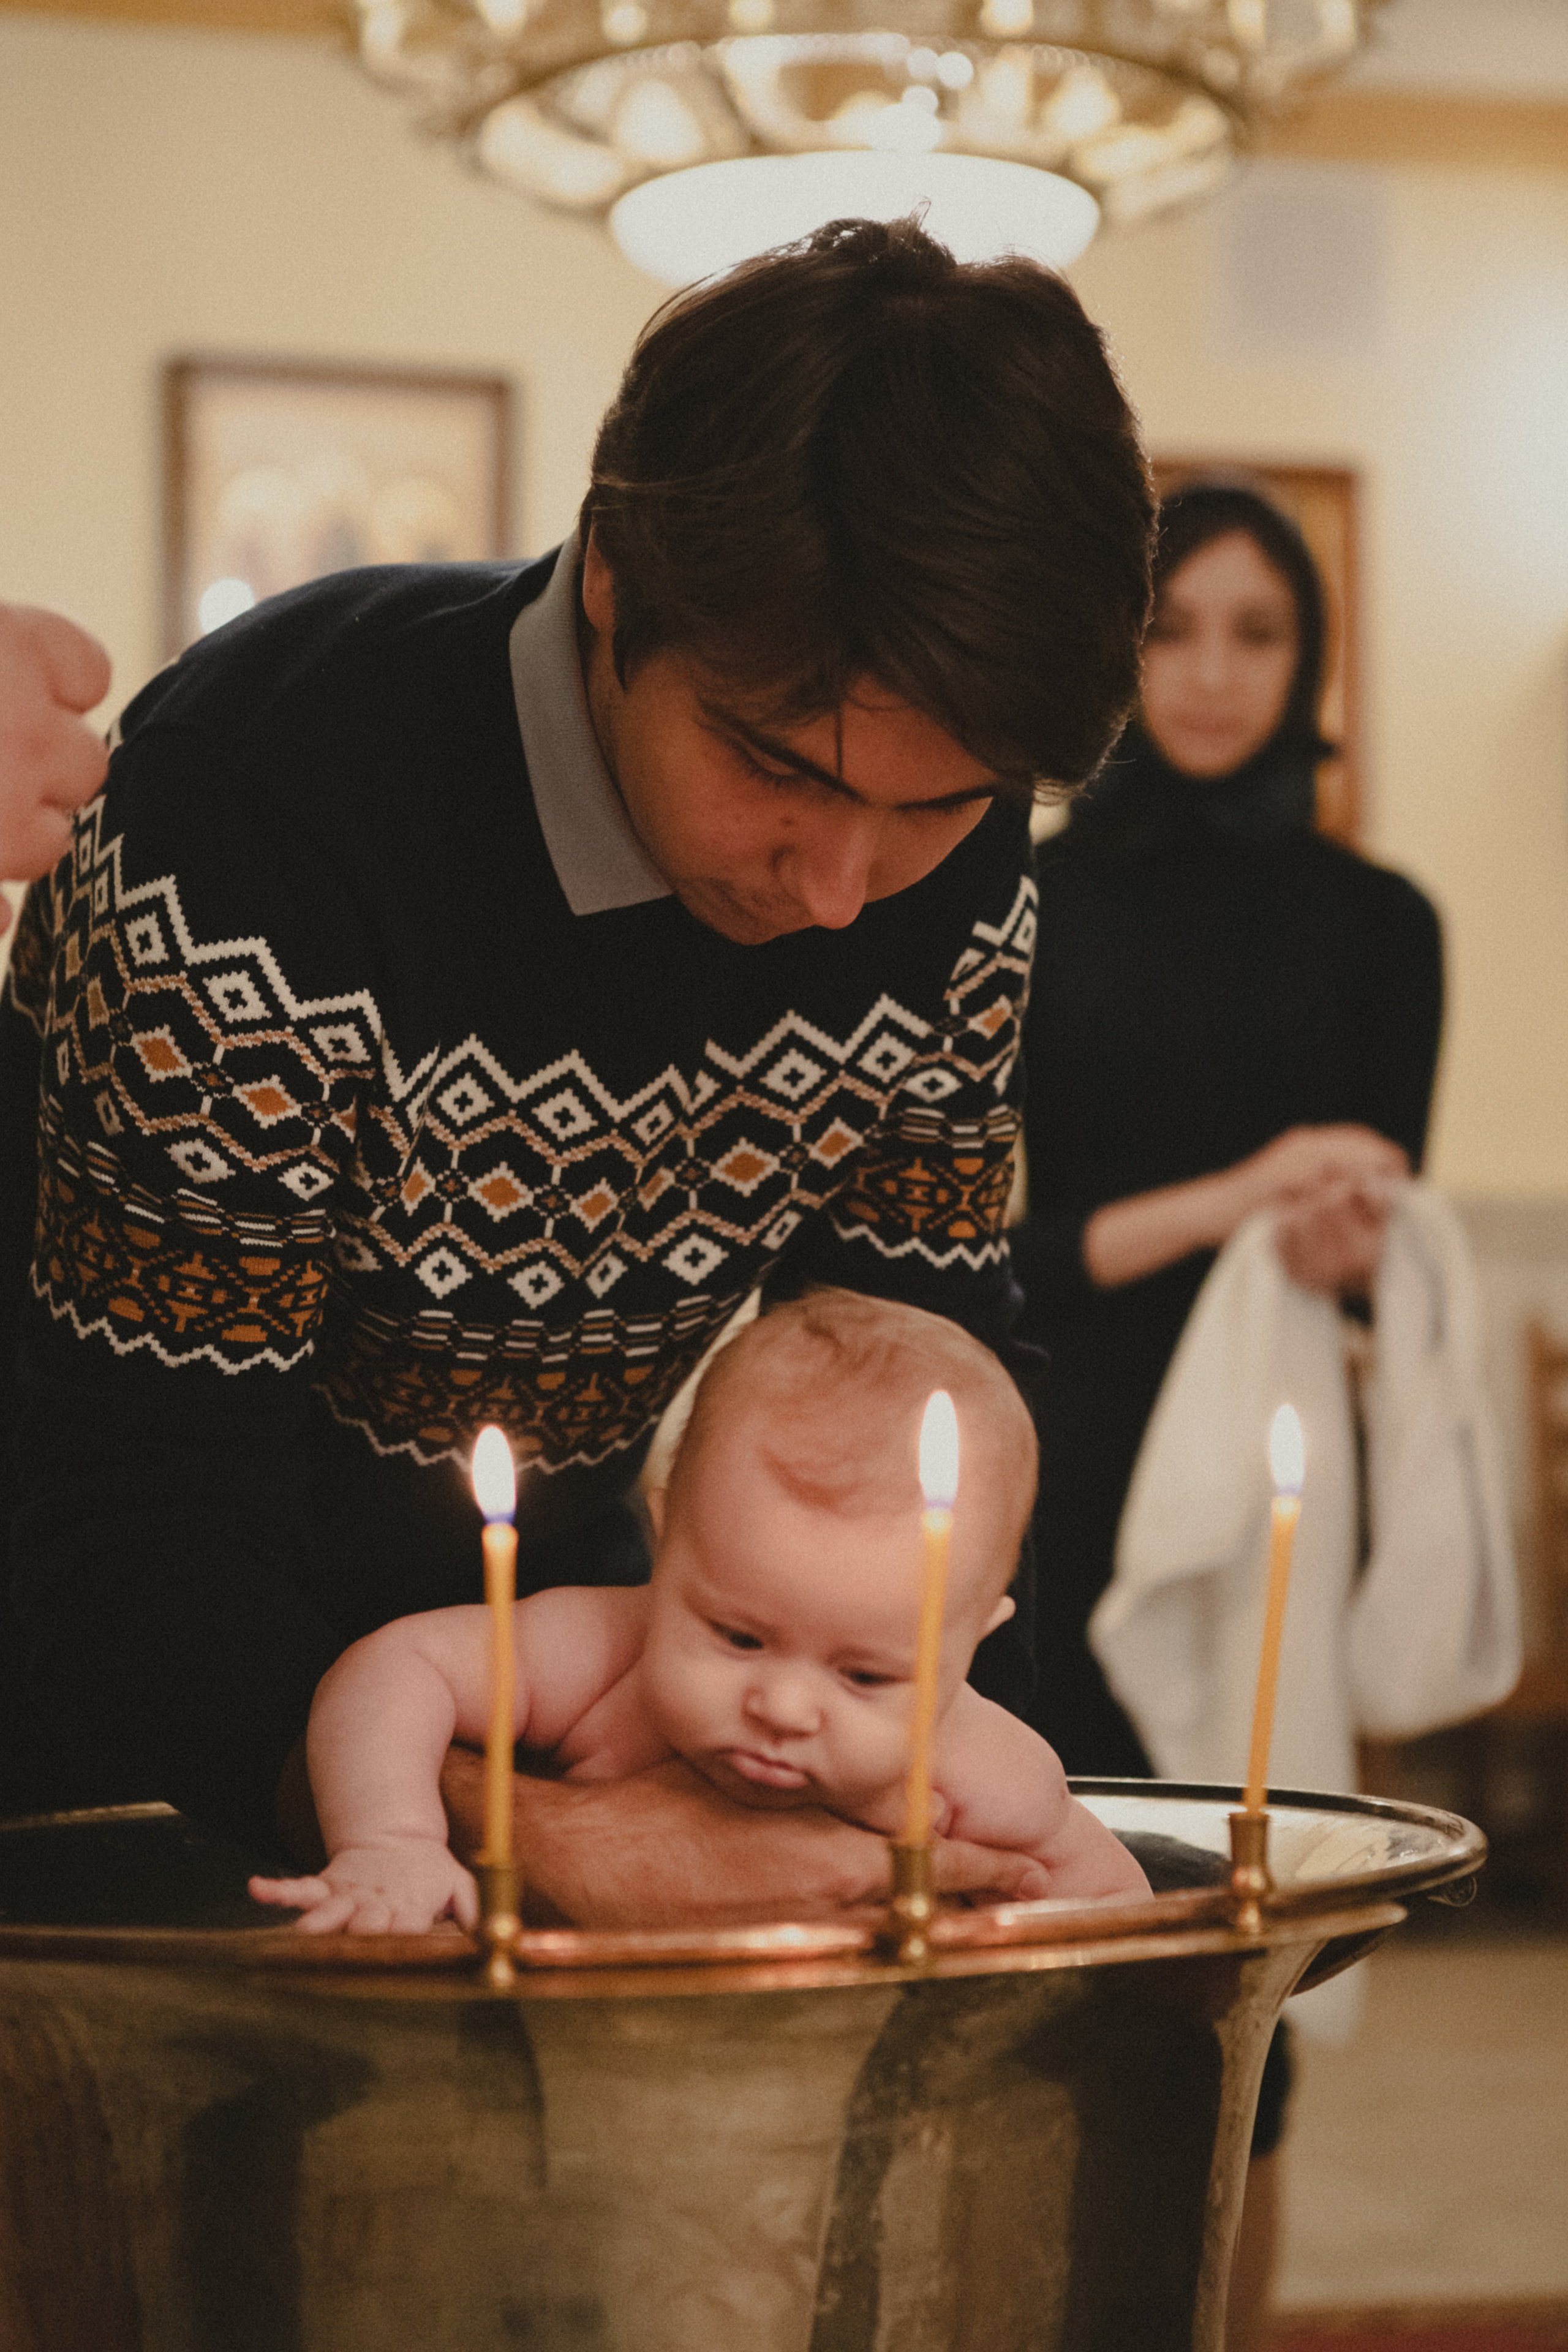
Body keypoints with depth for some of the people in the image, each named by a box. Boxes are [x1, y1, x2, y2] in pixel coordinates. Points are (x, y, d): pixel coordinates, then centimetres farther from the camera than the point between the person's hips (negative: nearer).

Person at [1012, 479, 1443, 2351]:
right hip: (1044, 1494, -1)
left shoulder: (1373, 922, 7)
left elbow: (1378, 1245, 8)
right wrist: (1220, 1205, -16)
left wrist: (1355, 1243, -15)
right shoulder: (1014, 906, 3)